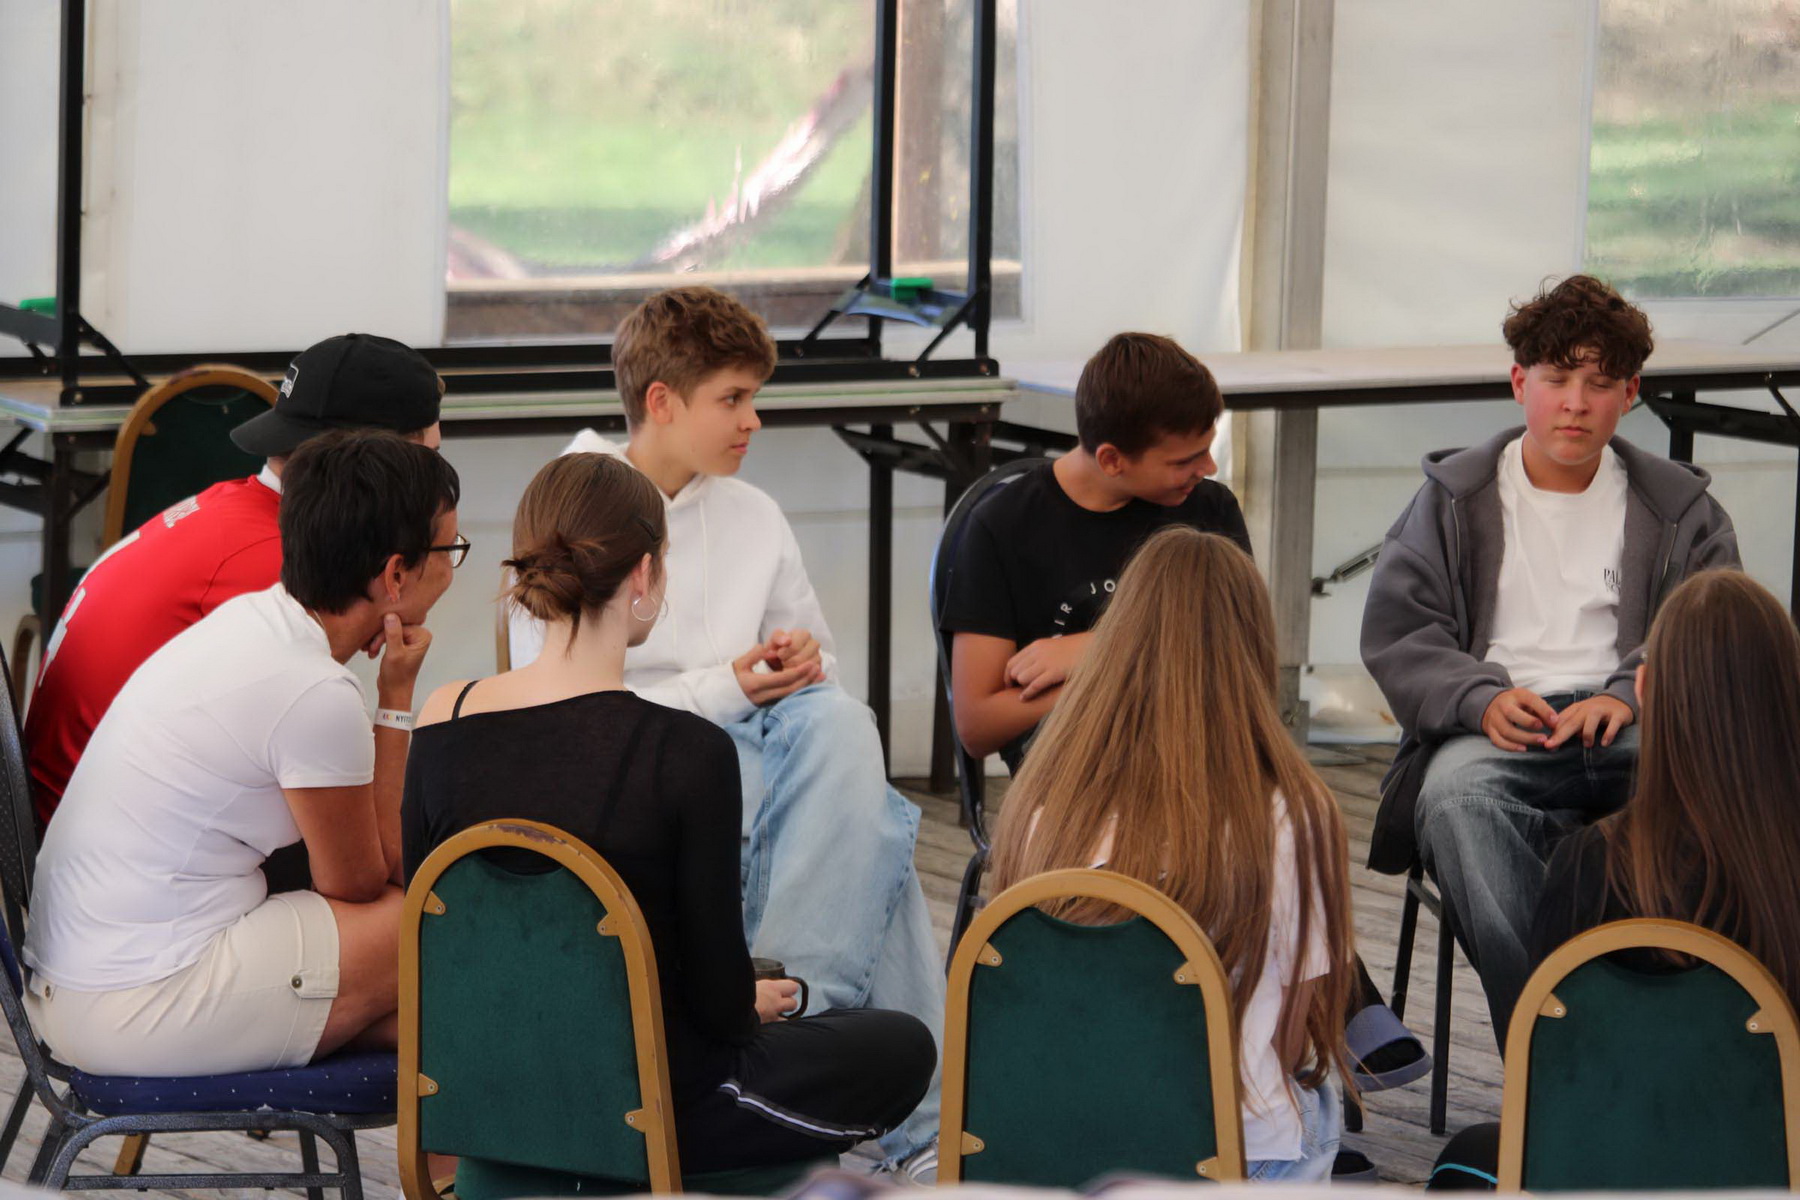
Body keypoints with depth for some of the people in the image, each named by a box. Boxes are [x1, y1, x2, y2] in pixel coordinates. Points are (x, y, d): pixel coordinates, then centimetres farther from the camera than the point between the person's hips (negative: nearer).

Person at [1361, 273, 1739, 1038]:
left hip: (1632, 726, 1)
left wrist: (1629, 695, -15)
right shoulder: (1454, 499, 16)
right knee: (1456, 795, -38)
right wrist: (1483, 699, -13)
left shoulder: (1679, 509, 19)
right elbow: (1396, 635, 7)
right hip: (1496, 726, -1)